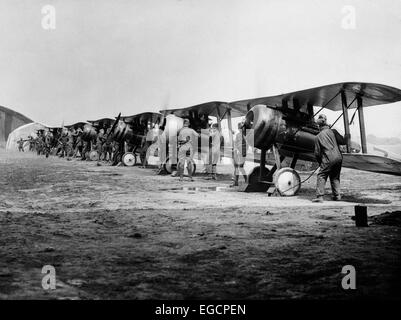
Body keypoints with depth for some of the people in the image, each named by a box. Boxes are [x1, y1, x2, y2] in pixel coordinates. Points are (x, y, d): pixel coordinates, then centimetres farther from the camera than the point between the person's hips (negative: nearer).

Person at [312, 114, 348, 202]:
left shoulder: (318, 137, 5)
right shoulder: (333, 131, 6)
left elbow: (317, 153, 3)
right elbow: (342, 141, 4)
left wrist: (320, 162, 16)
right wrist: (347, 137, 25)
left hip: (328, 159, -3)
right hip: (338, 157, 3)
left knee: (321, 176, 3)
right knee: (335, 177, 17)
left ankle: (319, 196, -7)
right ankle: (337, 195, 16)